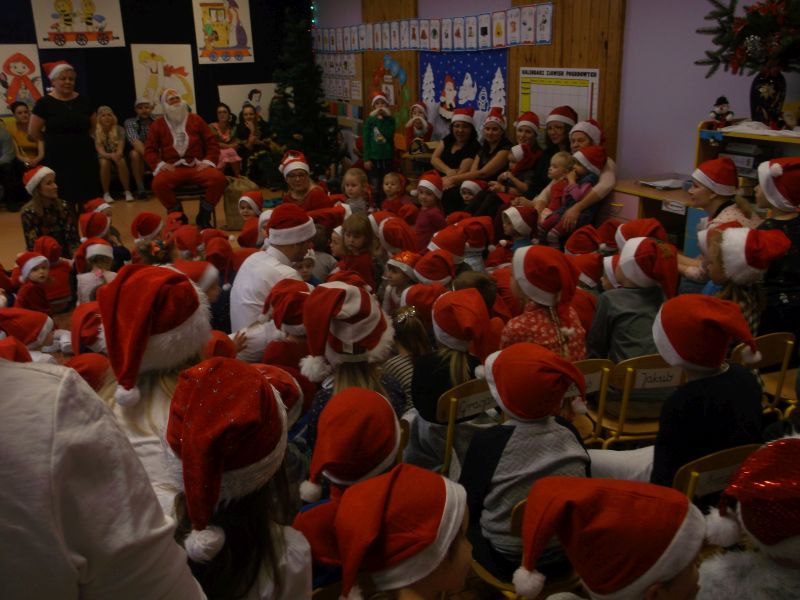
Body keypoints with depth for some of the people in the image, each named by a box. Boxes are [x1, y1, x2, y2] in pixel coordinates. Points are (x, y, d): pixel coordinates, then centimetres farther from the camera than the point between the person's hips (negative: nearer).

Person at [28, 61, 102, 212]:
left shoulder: (83, 100, 6)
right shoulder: (44, 102, -4)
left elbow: (92, 126, 19)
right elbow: (33, 132, -1)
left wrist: (78, 138, 8)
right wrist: (55, 140, 6)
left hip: (85, 154, 3)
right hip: (58, 158, -3)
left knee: (88, 199, 3)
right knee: (65, 199, -3)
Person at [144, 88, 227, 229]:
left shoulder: (195, 119, 14)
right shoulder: (157, 125, 12)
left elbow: (212, 142, 13)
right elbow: (149, 149, 9)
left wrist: (208, 161, -3)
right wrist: (160, 164, -9)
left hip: (197, 166, 1)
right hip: (172, 168, -1)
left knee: (219, 179, -29)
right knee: (158, 183, -35)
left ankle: (203, 216, -9)